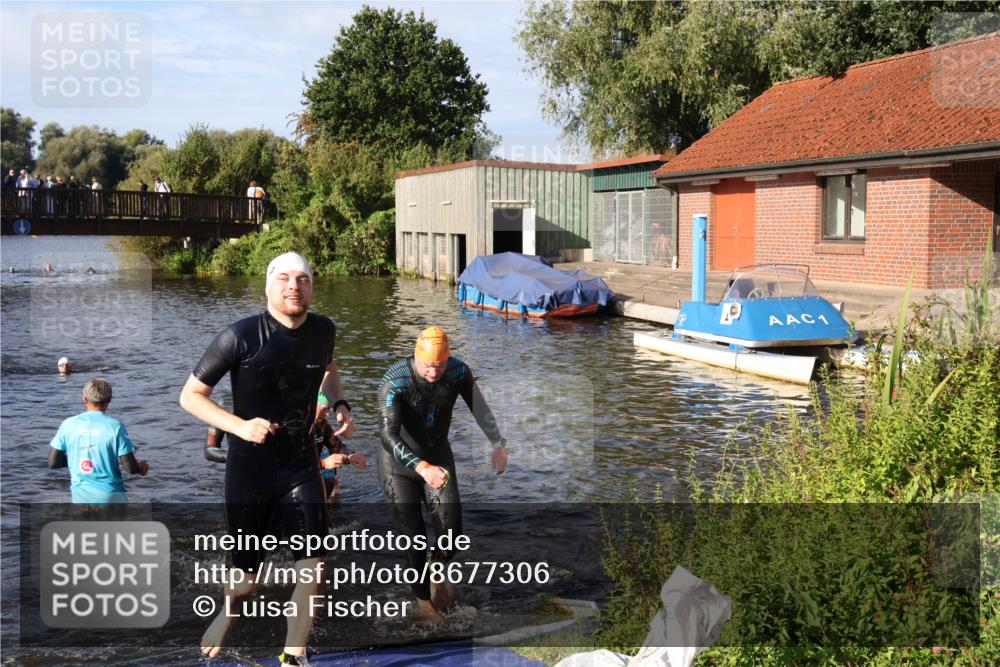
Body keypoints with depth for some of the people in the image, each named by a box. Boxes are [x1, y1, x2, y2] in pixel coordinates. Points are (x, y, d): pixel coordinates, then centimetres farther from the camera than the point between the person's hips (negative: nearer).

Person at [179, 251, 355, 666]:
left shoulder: (323, 331, -4)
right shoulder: (240, 336, -18)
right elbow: (190, 395, -9)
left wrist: (340, 405, 2)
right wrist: (239, 425, -23)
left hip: (301, 463, 3)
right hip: (249, 467, -3)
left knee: (313, 567, -6)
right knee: (247, 578, 10)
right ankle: (229, 610, 46)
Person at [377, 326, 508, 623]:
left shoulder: (458, 372, -17)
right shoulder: (395, 382, -31)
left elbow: (479, 407, 0)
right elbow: (388, 434, -40)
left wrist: (498, 445, 0)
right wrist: (422, 468, -51)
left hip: (438, 456, 3)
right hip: (399, 463, -3)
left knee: (451, 528, -6)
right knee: (414, 535, 1)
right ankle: (422, 596, 25)